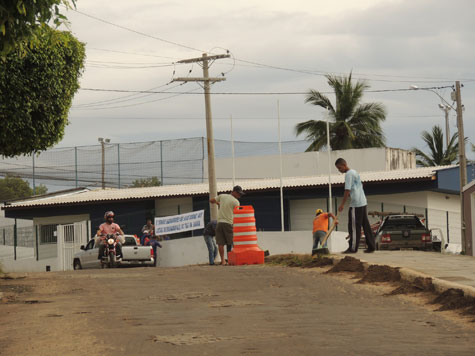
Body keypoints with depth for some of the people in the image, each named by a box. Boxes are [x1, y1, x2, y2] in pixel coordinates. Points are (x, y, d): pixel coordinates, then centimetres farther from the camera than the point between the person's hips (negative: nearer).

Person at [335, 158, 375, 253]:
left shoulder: (348, 174, -10)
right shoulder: (355, 172, 20)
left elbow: (347, 190, -15)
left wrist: (342, 204, -14)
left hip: (356, 204, -9)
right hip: (363, 202, 10)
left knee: (354, 226, -7)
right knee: (365, 225, 9)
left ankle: (353, 248, -7)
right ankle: (371, 246, 8)